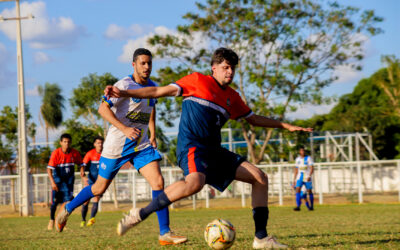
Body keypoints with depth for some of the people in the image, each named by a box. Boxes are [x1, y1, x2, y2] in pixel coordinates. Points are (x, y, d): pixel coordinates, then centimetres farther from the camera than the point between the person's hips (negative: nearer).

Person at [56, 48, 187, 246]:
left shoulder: (152, 86, 7)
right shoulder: (125, 85, -15)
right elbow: (103, 108, -22)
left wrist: (153, 135, 18)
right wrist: (124, 129, -31)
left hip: (142, 145, 5)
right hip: (117, 145, -5)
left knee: (158, 182, -13)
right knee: (100, 188, 8)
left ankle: (165, 233, -12)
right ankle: (68, 209, 33)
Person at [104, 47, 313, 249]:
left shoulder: (232, 97, 20)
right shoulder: (198, 81, 3)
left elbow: (253, 119, 33)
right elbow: (160, 91, 1)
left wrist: (286, 126, 31)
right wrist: (124, 93, -5)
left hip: (214, 151, 8)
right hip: (191, 146, -8)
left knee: (260, 178, 1)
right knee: (195, 182, -40)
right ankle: (140, 214, -27)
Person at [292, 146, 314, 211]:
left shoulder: (308, 158, -3)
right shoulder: (298, 159, 12)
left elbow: (312, 168, -10)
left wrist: (309, 176, -25)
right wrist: (294, 180, 16)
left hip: (307, 178, -4)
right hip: (299, 177, 4)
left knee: (309, 191, 3)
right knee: (297, 190, -13)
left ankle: (311, 206, 17)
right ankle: (298, 206, -19)